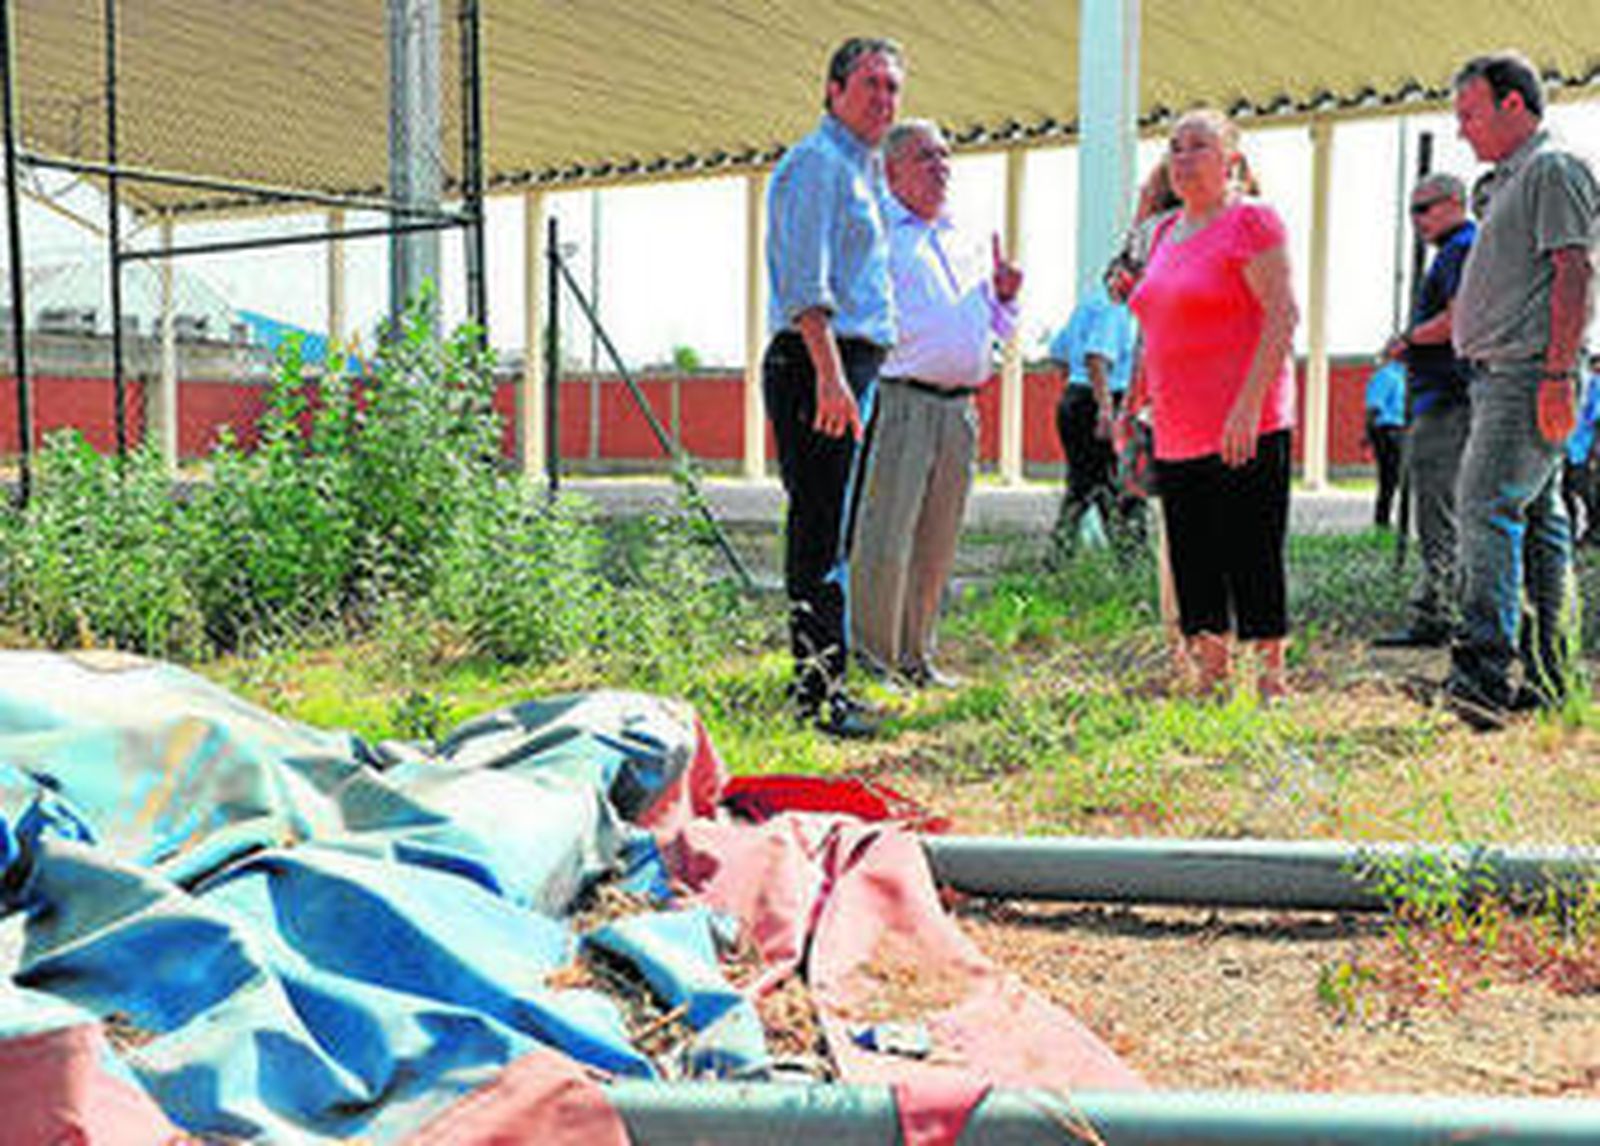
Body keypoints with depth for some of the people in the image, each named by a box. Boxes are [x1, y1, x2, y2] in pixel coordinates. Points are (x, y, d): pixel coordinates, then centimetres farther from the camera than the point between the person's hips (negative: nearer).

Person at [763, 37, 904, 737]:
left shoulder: (865, 169, 25)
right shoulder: (817, 162, -6)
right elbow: (804, 282, -18)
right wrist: (829, 373, -27)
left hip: (849, 368, 10)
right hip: (817, 366, -10)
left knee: (829, 530, 12)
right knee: (821, 532, -11)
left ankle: (820, 681, 20)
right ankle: (818, 695, -9)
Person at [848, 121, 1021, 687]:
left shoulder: (959, 241, 23)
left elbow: (991, 327, 28)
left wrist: (1003, 295, 9)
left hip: (959, 408, 7)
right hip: (901, 401, -7)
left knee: (937, 546, 9)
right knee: (884, 539, -9)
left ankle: (913, 656, 19)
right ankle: (868, 655, 1)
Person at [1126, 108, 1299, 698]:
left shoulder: (1251, 221, -5)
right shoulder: (1168, 231, 18)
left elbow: (1282, 316, -13)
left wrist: (1249, 405, -21)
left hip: (1244, 430, -8)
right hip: (1178, 434, 8)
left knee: (1252, 557, -4)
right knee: (1192, 561, 9)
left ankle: (1270, 682, 5)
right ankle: (1210, 681, 18)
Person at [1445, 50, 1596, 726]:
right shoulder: (1510, 182, 24)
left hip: (1529, 373, -10)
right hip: (1495, 374, 10)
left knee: (1487, 506, -20)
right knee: (1537, 521, 9)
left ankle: (1484, 668, -25)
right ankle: (1544, 676, 13)